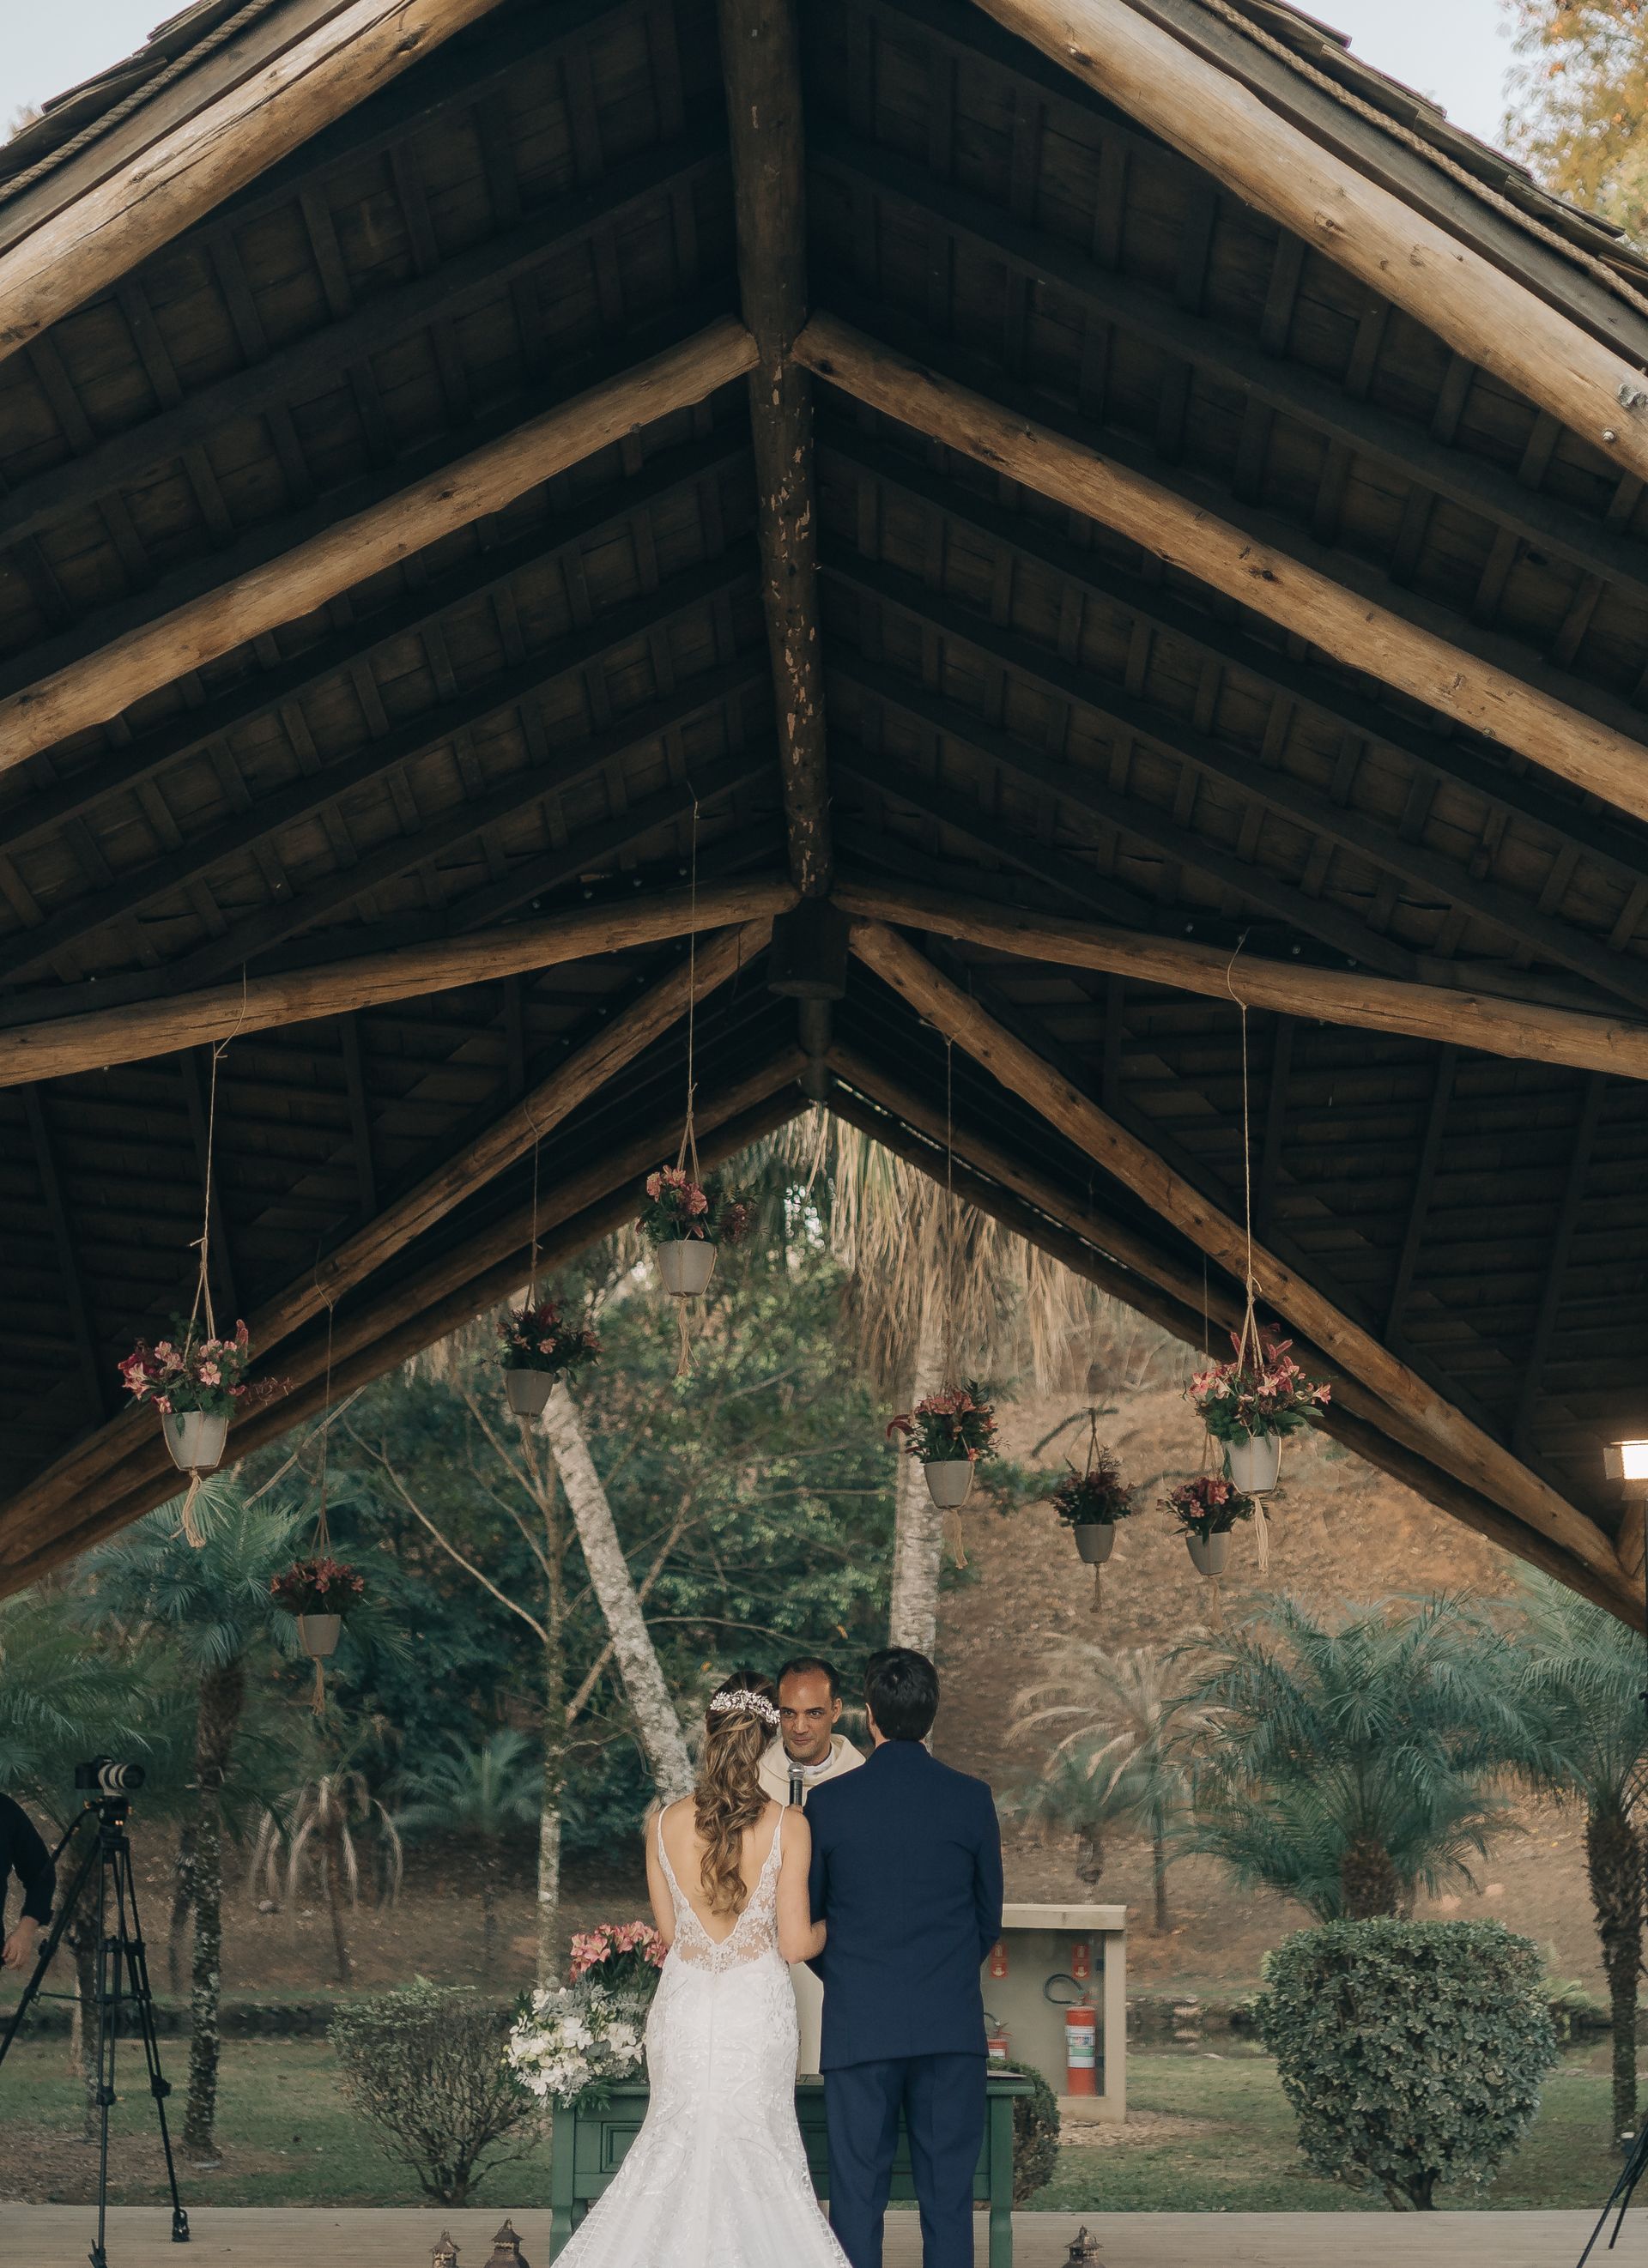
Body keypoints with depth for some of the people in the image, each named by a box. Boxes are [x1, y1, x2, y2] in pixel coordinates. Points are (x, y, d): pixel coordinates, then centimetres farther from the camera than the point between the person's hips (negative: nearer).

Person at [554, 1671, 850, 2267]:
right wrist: (828, 1926, 11)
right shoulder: (788, 1825, -13)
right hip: (757, 2010, -2)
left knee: (678, 2141, 17)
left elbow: (669, 1931, 5)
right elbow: (795, 1944, -11)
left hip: (684, 2009, 2)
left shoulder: (663, 1823, -6)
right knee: (757, 2153, 12)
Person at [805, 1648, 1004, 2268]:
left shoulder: (828, 1804, -4)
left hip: (858, 2026, -1)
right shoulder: (971, 1799, -1)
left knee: (858, 2195, 5)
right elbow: (989, 1918, 8)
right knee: (948, 2198, 6)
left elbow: (805, 1921, 6)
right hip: (953, 2027, 1)